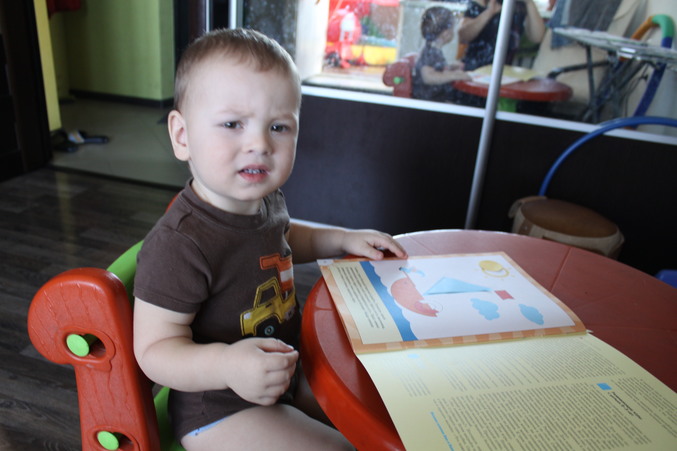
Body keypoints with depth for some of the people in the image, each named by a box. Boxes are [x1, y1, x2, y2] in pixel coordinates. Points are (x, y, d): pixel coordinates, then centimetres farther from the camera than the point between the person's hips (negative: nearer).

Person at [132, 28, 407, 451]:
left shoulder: (266, 199, -6)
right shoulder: (178, 244, -33)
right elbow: (155, 348, -28)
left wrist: (344, 238, 6)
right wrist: (225, 364, -46)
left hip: (282, 377, 8)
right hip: (218, 411, -8)